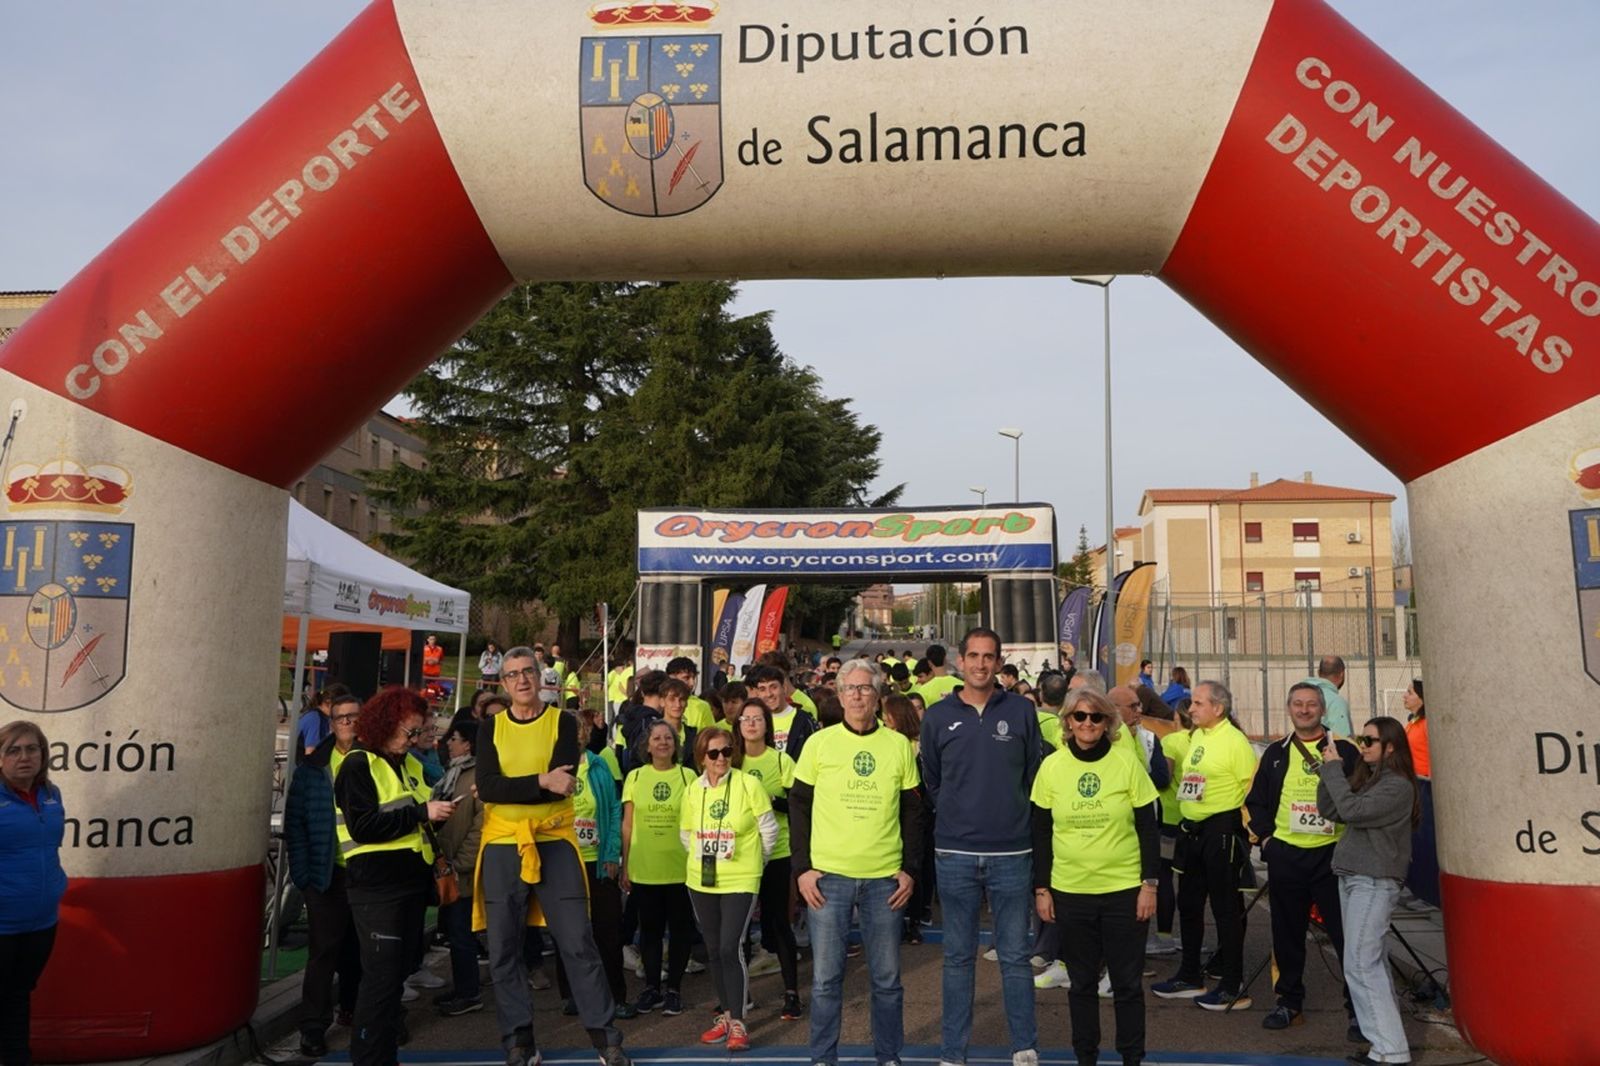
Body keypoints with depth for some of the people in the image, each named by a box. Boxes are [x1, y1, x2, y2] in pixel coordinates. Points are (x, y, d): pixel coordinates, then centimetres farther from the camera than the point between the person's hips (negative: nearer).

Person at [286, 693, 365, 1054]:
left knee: (360, 948, 13)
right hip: (328, 873, -1)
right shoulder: (313, 768, 2)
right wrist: (302, 871, -6)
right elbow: (295, 822, 1)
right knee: (325, 950, 0)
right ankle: (313, 1027, 8)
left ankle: (353, 1009, 31)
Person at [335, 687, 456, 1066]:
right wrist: (421, 813, -20)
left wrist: (437, 811, 7)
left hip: (412, 880, 8)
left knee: (398, 971, 14)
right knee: (381, 976, -6)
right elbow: (362, 825, -20)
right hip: (377, 886, -8)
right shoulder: (358, 765, -9)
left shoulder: (410, 763, 16)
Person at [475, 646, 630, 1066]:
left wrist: (508, 789, -14)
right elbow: (488, 787, -10)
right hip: (502, 846, 2)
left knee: (578, 942, -1)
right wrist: (541, 782, -20)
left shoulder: (563, 722, 1)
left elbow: (562, 784, -13)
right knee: (504, 948, 5)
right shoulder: (492, 728, 5)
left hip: (555, 843, -2)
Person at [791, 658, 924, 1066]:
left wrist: (910, 869, 1)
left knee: (887, 977, 9)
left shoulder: (898, 745, 4)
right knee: (826, 976, 5)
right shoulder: (819, 743, 0)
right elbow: (799, 807, 3)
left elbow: (912, 811, 8)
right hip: (827, 876, -1)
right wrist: (802, 868, -3)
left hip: (885, 878, 1)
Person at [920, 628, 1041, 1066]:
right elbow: (929, 782, 12)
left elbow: (1036, 777, 9)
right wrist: (953, 817, 8)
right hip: (955, 854, 1)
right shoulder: (938, 716, 3)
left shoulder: (1021, 710, 2)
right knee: (958, 957, 9)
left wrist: (1021, 820, 6)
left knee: (1015, 955, 6)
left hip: (1012, 853, -1)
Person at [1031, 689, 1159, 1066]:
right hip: (1070, 891, 1)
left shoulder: (1127, 762, -6)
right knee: (1082, 981, 12)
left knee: (1127, 981, 8)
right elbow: (1040, 834, 4)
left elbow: (1149, 829, -1)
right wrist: (1040, 889, 3)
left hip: (1124, 889, -1)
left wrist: (1149, 884, -5)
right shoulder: (1052, 767, -2)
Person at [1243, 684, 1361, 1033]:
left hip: (1332, 854, -3)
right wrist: (1264, 836, 4)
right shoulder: (1275, 754, 11)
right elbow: (1256, 801, 15)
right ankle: (1289, 1001, 23)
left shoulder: (1344, 751, 1)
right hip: (1285, 856, 3)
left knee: (1346, 933, -1)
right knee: (1287, 934, 11)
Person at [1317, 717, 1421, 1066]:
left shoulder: (1398, 786, -14)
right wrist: (1327, 770, -1)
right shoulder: (1366, 776, 11)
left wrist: (1333, 768, -15)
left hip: (1374, 882, -9)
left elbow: (1351, 811, -23)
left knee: (1360, 965, -10)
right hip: (1351, 878, 9)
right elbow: (1329, 811, 10)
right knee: (1374, 963, 12)